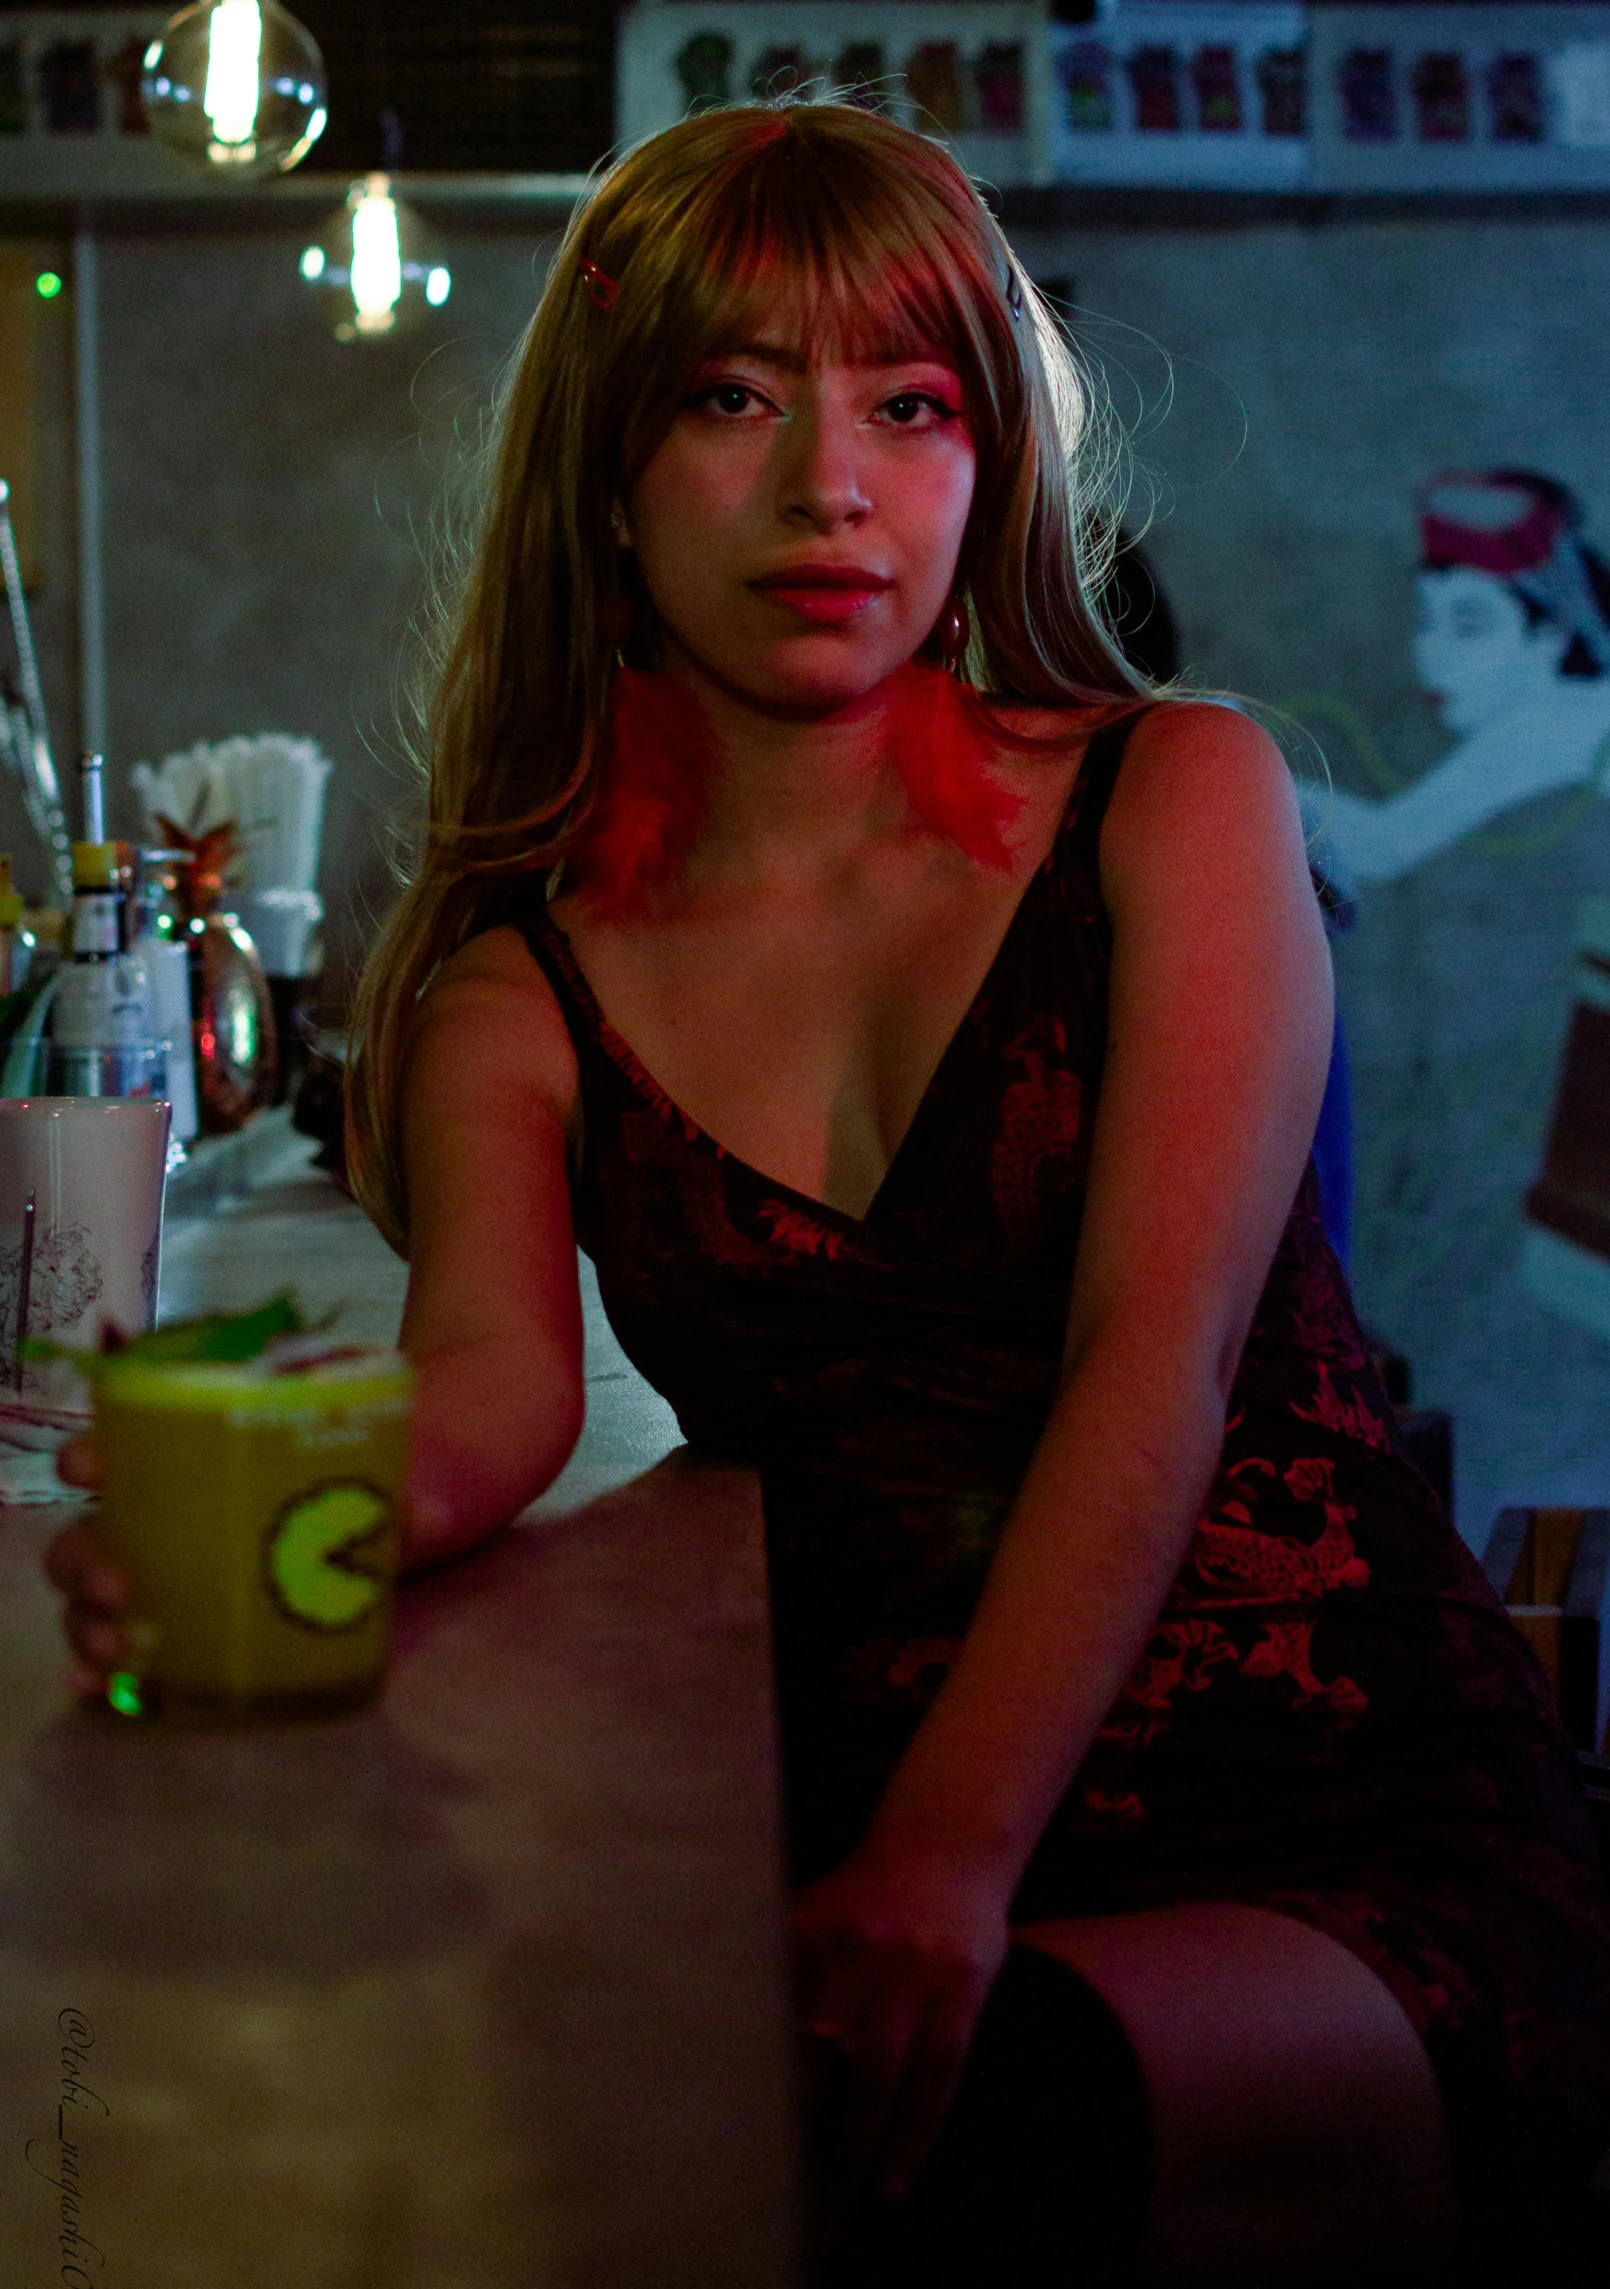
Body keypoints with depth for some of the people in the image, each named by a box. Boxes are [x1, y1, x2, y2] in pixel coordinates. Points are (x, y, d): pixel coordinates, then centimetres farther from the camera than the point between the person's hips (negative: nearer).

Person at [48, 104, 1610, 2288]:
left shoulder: (1176, 800, 2)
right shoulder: (518, 989, 8)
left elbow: (1159, 1359, -11)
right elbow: (493, 1373, -11)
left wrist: (949, 1861, -26)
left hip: (1369, 1851, -1)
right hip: (859, 1845, 2)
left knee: (990, 2106, -35)